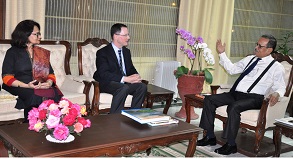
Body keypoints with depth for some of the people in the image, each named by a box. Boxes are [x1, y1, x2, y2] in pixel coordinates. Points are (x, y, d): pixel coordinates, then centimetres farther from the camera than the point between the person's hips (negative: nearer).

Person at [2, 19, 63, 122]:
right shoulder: (13, 52, 7)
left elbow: (50, 73, 14)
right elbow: (7, 77, -4)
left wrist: (49, 82, -12)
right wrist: (27, 86, -20)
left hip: (41, 86, 3)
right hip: (19, 87, -3)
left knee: (55, 94, -30)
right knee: (36, 96, -37)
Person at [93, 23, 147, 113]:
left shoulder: (126, 52, 15)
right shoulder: (103, 52, -8)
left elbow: (131, 69, 19)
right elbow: (103, 74, -20)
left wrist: (135, 77, -8)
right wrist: (125, 79, -28)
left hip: (125, 83, 7)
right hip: (106, 84, -6)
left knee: (142, 86, -19)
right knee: (123, 88, -36)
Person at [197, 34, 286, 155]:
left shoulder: (276, 67, 2)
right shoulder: (250, 59, 20)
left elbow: (280, 87, -2)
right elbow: (232, 69, 27)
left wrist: (276, 94, -26)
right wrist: (222, 53, 22)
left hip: (253, 98, -7)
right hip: (235, 93, 7)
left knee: (234, 107, -36)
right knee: (209, 100, -8)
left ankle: (231, 145, -22)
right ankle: (210, 137, -2)